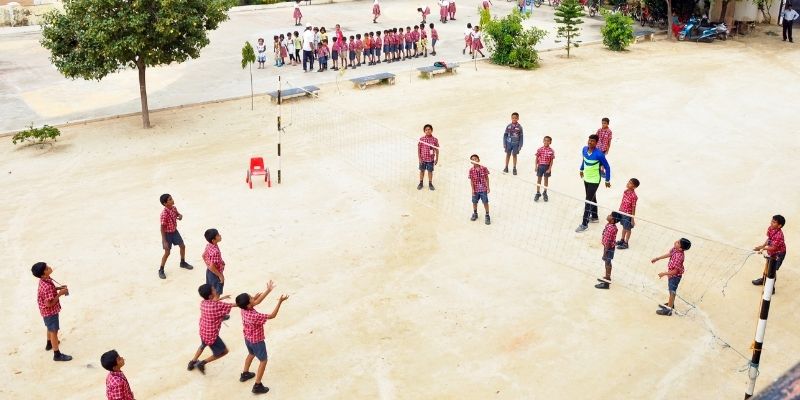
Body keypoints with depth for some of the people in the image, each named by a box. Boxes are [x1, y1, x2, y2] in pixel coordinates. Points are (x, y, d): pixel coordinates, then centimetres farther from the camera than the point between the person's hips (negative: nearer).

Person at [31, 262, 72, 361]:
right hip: (50, 311, -9)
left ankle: (49, 344, 54)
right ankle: (57, 355, 16)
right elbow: (49, 304, -31)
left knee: (50, 328, 31)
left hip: (47, 311, 9)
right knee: (54, 331, 4)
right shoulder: (47, 287, -36)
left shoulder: (44, 280, -7)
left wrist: (58, 288, 0)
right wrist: (60, 293, -26)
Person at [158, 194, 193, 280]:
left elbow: (178, 214, 13)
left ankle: (183, 263, 41)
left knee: (182, 246, 18)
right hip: (167, 234, -7)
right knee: (167, 253, 0)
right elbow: (162, 228, -25)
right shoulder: (164, 213, -30)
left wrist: (180, 216, -15)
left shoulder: (173, 208, -9)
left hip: (175, 231, 7)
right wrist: (164, 241, -24)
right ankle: (161, 270, 17)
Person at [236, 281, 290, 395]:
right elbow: (272, 315, -32)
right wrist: (280, 301, -32)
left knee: (251, 354, 34)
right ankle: (257, 386, 17)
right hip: (257, 341, -8)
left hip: (248, 338, 8)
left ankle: (244, 374, 53)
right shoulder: (255, 316, -40)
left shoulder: (244, 309, -17)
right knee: (263, 361, 11)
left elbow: (258, 301, -2)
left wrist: (268, 290, -2)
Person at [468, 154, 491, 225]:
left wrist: (488, 187, -2)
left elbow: (487, 178, -2)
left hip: (483, 189, -1)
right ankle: (475, 214, 38)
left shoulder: (484, 168, -9)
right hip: (475, 189, 1)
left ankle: (487, 216, 16)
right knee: (474, 202, 16)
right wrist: (473, 190, -9)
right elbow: (471, 180, -6)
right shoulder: (471, 170, -9)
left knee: (485, 202, 3)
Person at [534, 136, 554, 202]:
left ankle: (545, 193, 25)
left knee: (546, 179, 11)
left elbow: (551, 161, -4)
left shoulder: (551, 151, -7)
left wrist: (549, 169, -10)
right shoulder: (540, 149, -6)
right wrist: (536, 166, -5)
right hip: (540, 166, 0)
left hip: (547, 167, 0)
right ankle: (538, 193, 19)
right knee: (539, 179, 7)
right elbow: (537, 158, 0)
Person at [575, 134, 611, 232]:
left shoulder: (599, 154, -25)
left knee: (588, 201, -7)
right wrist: (581, 169, 22)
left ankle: (584, 224, -2)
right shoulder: (584, 149, -6)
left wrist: (607, 180, -9)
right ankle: (594, 217, 40)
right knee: (592, 198, 22)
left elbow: (607, 167, -14)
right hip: (586, 178, 7)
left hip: (594, 181, -7)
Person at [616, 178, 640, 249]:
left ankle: (625, 243, 24)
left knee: (627, 229, 10)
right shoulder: (626, 191, -3)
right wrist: (619, 210, 17)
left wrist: (632, 219, -15)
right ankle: (622, 240, 41)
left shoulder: (633, 196, -25)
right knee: (624, 227, 24)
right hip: (622, 213, 7)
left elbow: (633, 208, -19)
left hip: (628, 214, -7)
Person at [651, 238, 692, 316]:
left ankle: (668, 310, 16)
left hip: (675, 276, -9)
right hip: (671, 274, 9)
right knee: (671, 289, 25)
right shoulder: (674, 248, -13)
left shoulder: (679, 257, -37)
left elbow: (675, 271, -30)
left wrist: (664, 274, -22)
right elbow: (669, 254, 10)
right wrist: (657, 258, 16)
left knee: (672, 291, 4)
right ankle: (670, 303, 45)